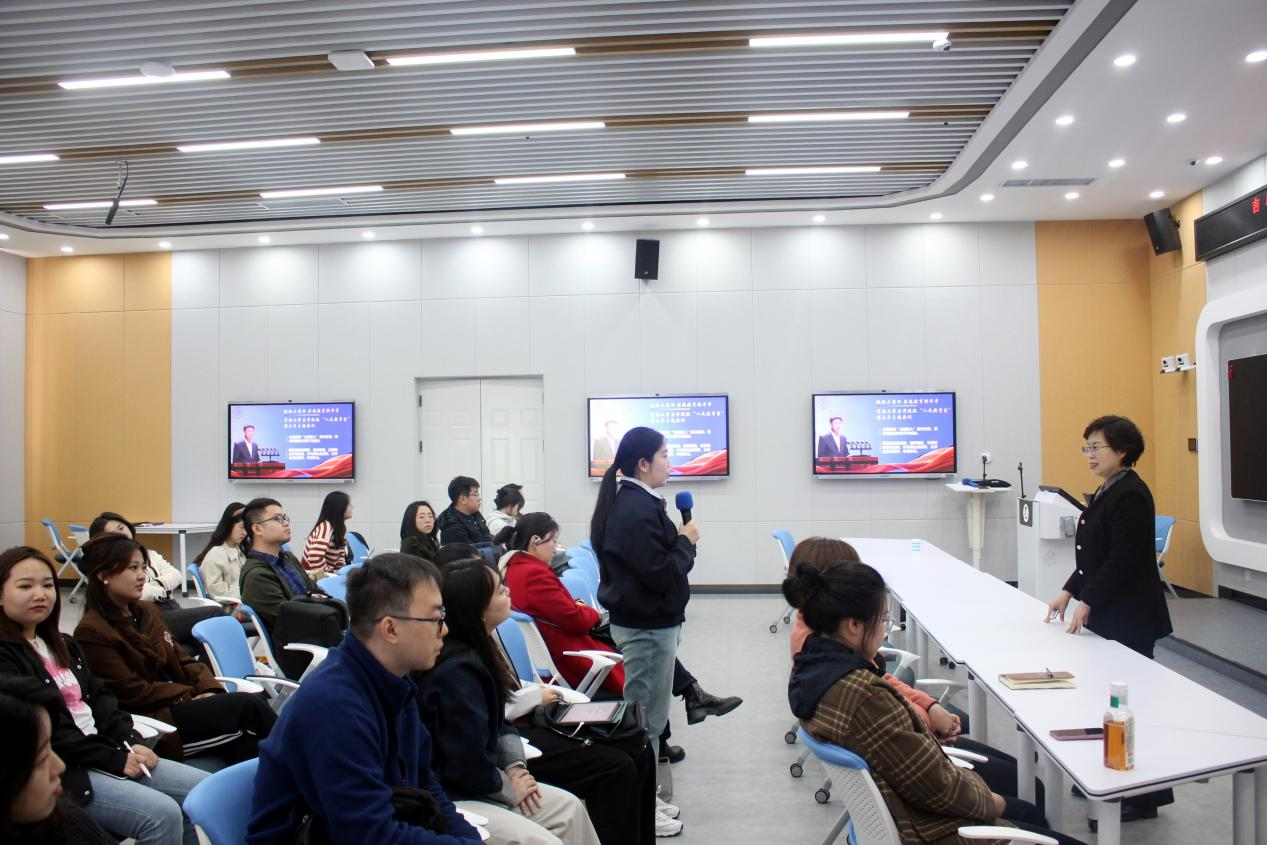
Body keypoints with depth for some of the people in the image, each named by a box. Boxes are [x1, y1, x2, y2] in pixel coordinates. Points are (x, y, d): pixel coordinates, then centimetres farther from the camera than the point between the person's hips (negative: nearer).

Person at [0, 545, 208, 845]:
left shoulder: (62, 645, 17)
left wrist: (132, 742, -3)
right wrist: (114, 759, -16)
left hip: (107, 751, 8)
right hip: (60, 772, -8)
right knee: (162, 815, -25)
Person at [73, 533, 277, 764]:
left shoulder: (146, 613, 16)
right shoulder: (91, 632, -8)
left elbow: (181, 660, 15)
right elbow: (131, 692, -12)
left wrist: (211, 690, -4)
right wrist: (193, 694, -10)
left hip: (180, 704, 7)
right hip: (152, 721, -7)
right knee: (248, 705, -21)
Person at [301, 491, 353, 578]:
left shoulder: (339, 527, 6)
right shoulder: (325, 527, -21)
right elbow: (315, 558, -32)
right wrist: (333, 572, -20)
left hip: (328, 574, 8)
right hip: (315, 576, -8)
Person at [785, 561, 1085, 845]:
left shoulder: (812, 667, -6)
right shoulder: (865, 697, -35)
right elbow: (939, 788, -23)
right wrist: (989, 800, -6)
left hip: (888, 811, 10)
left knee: (1030, 813, 27)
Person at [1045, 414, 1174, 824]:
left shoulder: (1130, 495, -17)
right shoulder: (1107, 491, 13)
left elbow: (1123, 560, -21)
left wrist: (1086, 602, -18)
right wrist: (1069, 591, 12)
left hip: (1129, 620, -10)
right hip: (1108, 616, 10)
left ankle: (1143, 798, 10)